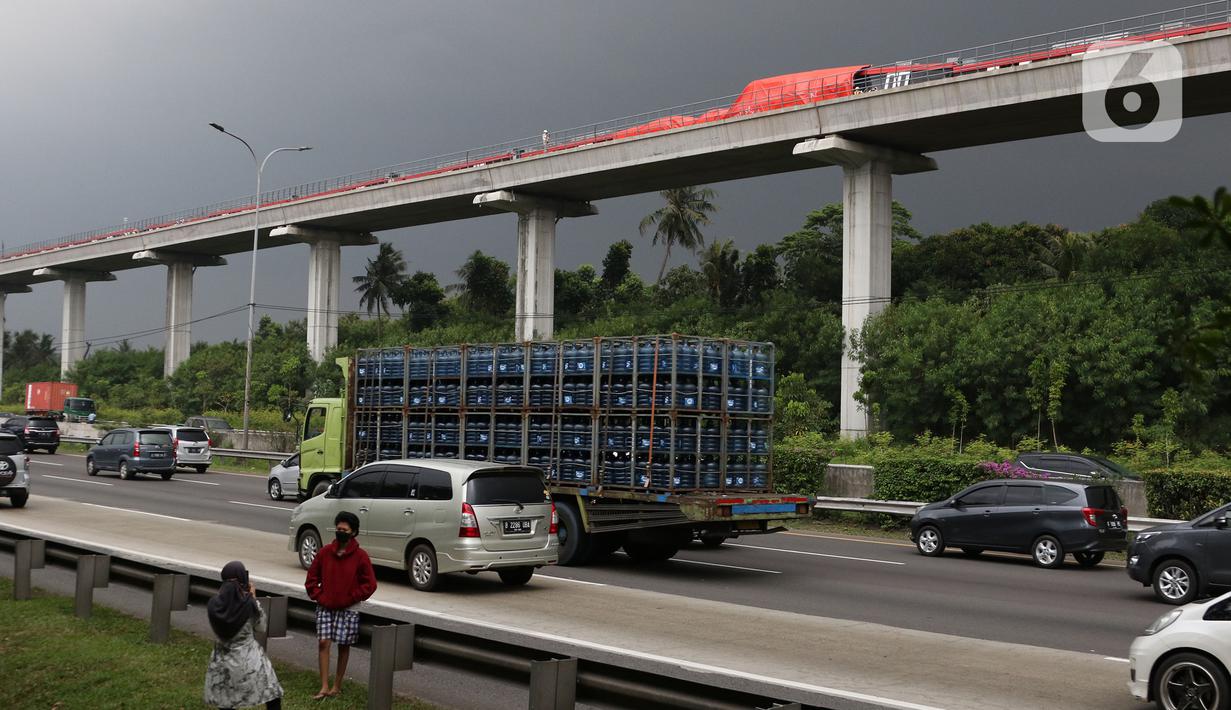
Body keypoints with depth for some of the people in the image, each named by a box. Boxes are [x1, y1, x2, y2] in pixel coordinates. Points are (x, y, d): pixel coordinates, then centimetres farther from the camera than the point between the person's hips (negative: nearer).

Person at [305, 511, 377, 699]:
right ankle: (324, 687, -5)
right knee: (323, 642, -8)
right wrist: (317, 596, -1)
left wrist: (351, 598, -9)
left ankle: (337, 685, 18)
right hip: (325, 607, 2)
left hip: (348, 610, -2)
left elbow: (370, 584, -5)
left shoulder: (360, 556, -7)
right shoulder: (325, 552, 1)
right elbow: (312, 576, 9)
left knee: (343, 646, 6)